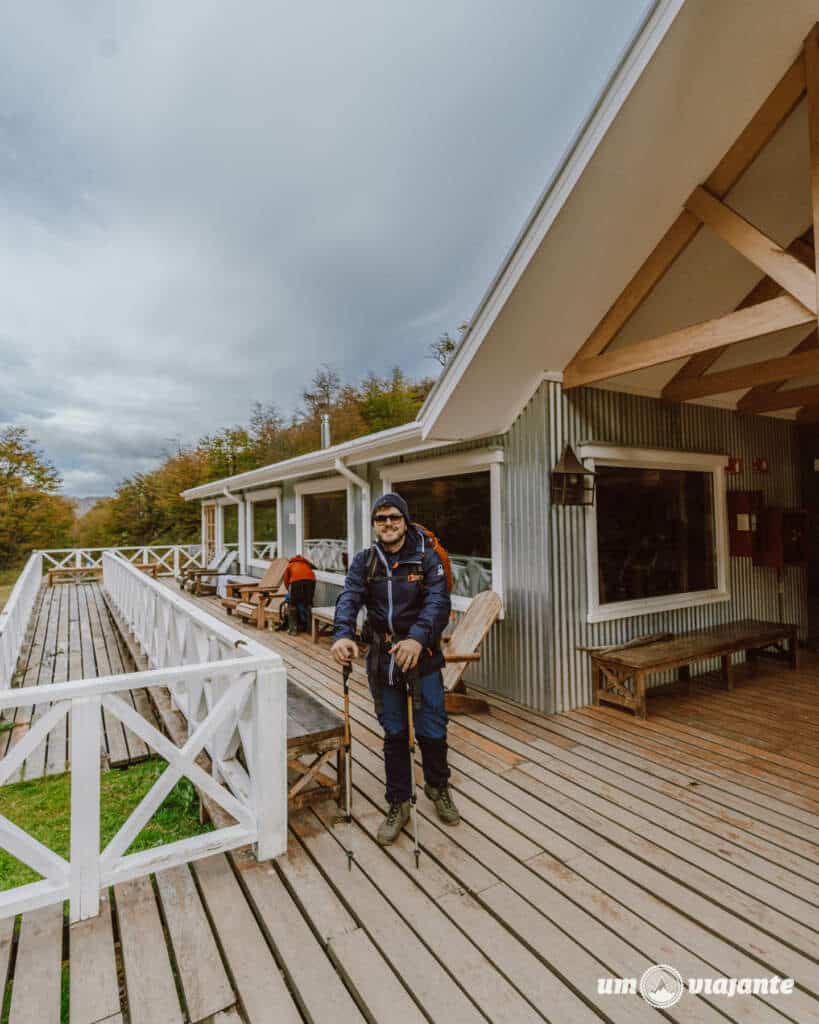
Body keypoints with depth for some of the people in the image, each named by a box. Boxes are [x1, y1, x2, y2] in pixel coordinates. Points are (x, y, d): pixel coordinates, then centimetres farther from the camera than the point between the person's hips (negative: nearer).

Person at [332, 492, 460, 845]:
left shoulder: (427, 558, -7)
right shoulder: (364, 561, 1)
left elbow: (438, 602, -21)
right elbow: (349, 598, -13)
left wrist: (418, 638, -38)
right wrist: (343, 635, -33)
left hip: (422, 655, -2)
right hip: (382, 658, 2)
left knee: (432, 731, 6)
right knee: (394, 734, 13)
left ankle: (437, 785, 38)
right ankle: (398, 804, 32)